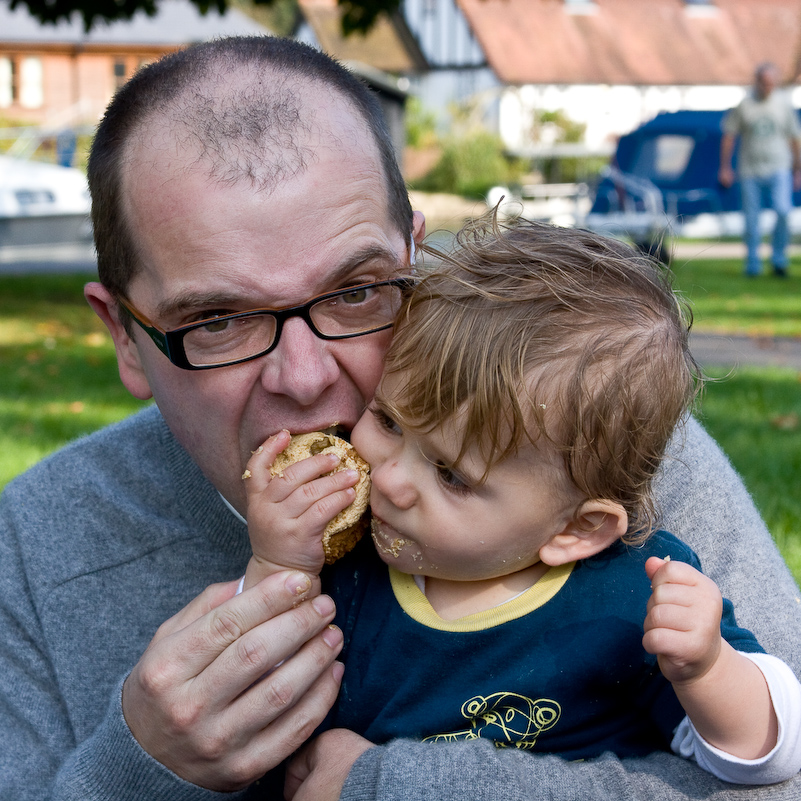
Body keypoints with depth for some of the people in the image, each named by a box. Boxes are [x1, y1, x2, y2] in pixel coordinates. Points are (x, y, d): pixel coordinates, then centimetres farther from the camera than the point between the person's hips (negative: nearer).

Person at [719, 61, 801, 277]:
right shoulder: (744, 104, 0)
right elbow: (729, 135, 6)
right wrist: (725, 167, 4)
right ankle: (753, 264, 14)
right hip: (750, 170, 0)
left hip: (779, 169, 0)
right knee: (751, 219, 1)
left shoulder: (784, 103, 5)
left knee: (783, 210, -18)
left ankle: (779, 259, -2)